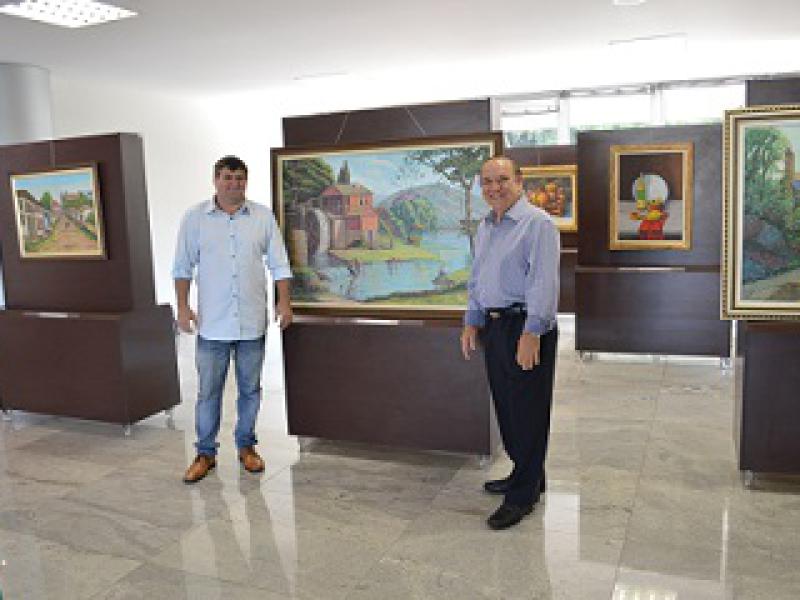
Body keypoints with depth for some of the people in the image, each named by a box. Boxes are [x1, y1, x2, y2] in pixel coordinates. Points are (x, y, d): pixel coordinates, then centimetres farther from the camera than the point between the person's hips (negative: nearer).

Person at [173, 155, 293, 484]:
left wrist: (284, 302, -4)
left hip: (252, 322, 1)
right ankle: (205, 453, 19)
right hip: (212, 323, -1)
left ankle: (246, 446, 26)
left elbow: (279, 264, 4)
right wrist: (183, 308, -3)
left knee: (250, 389, 11)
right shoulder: (195, 218, 1)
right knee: (208, 391, 6)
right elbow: (183, 267, 3)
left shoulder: (263, 217, 3)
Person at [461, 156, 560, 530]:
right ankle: (524, 474, 32)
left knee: (527, 411, -1)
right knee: (505, 407, 16)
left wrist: (531, 333, -23)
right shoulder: (484, 228, 16)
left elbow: (543, 282, -19)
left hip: (525, 327, -8)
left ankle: (523, 495, 9)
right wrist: (472, 323, 17)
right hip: (493, 326, 9)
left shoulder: (537, 223, -12)